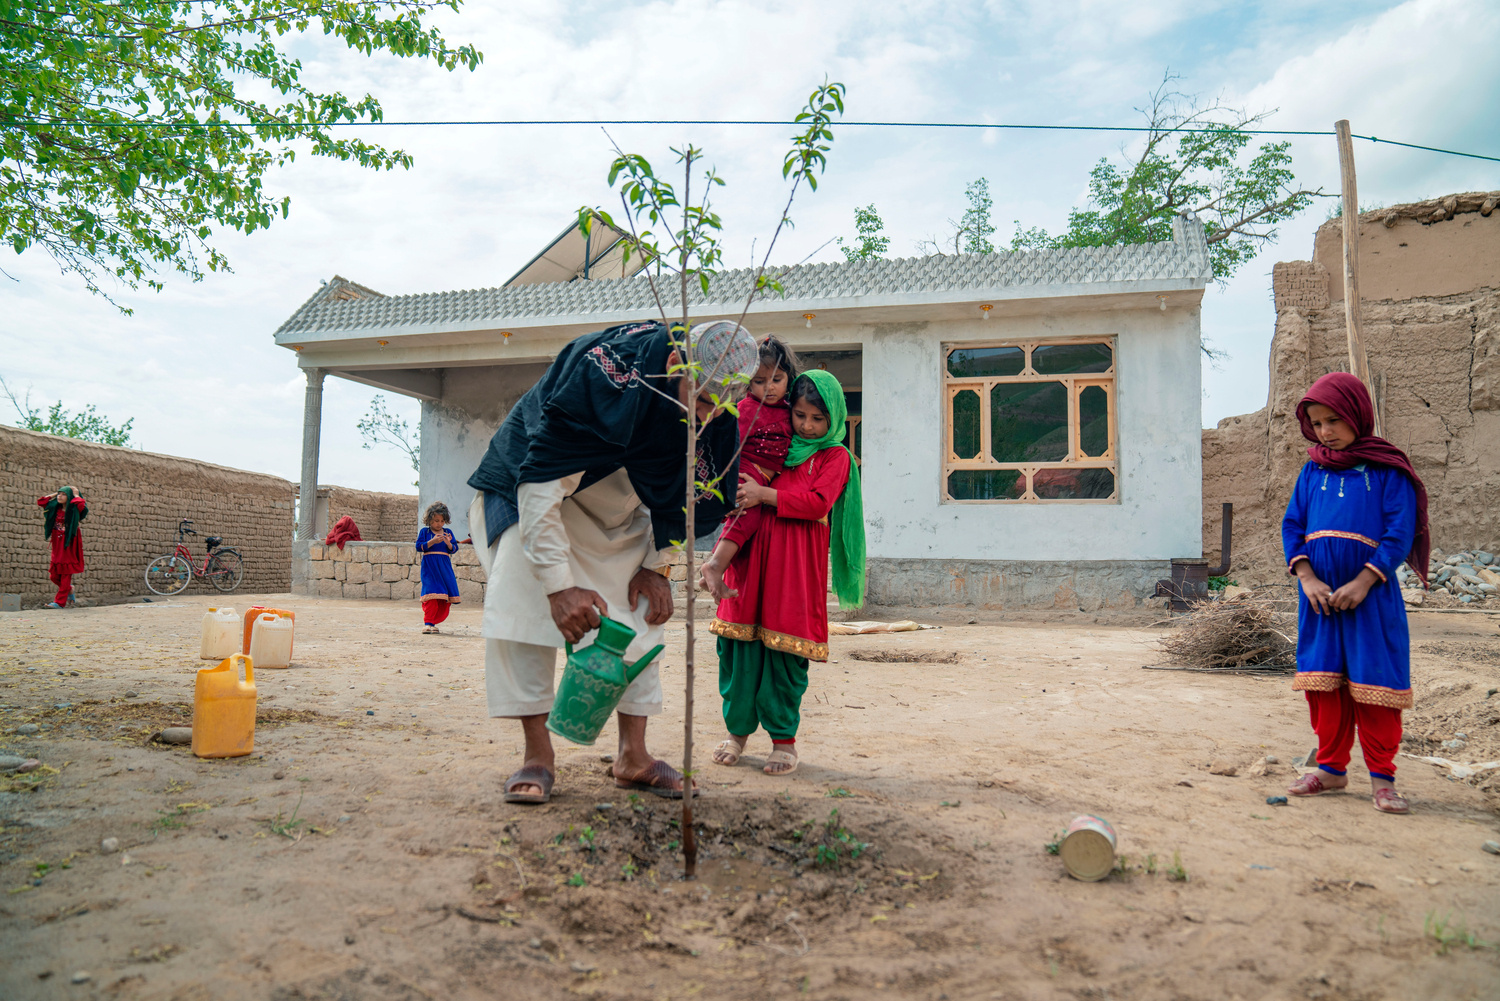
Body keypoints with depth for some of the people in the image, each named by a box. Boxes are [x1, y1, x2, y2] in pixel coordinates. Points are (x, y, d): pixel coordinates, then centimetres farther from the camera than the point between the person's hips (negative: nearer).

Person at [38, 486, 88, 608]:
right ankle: (70, 591, 28)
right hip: (57, 545, 6)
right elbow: (40, 502, 14)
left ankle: (60, 602, -2)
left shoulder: (74, 510, -5)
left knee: (65, 575, -4)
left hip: (69, 545, -6)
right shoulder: (55, 508, 10)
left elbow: (82, 506, -27)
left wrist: (76, 495, -11)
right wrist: (54, 494, 10)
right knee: (54, 576, 5)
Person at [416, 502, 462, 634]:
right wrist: (433, 541, -19)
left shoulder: (448, 532, 12)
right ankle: (428, 623, -10)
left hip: (445, 567, 4)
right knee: (432, 593, -16)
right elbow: (419, 547, -7)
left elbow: (454, 549, 8)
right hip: (429, 567, -4)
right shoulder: (424, 532, 4)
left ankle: (434, 621, 14)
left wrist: (448, 543, -13)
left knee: (446, 597, 1)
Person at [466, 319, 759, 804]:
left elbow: (685, 489, -1)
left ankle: (633, 755, 6)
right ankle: (537, 755, -11)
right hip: (532, 480, -5)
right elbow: (540, 481, -36)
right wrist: (560, 583, -37)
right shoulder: (604, 372, -39)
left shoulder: (717, 416, -19)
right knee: (521, 598, -20)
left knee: (641, 608, -3)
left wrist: (657, 565, -3)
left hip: (621, 504, 5)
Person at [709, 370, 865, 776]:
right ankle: (738, 729, 17)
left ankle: (784, 739, 9)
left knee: (784, 651, -4)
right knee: (739, 644, 2)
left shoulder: (834, 456, 5)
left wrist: (763, 494, -13)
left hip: (797, 563, -4)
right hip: (752, 552, 4)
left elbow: (817, 502, -11)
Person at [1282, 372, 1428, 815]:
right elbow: (1292, 525, 7)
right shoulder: (1313, 471, 10)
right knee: (1324, 684, 8)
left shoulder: (1388, 470, -1)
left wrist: (1361, 583, -16)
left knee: (1373, 683, 0)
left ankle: (1381, 777, 13)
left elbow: (1399, 533, -7)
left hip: (1371, 593, -4)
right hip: (1319, 594, 4)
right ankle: (1331, 768, 21)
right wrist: (1307, 578, -7)